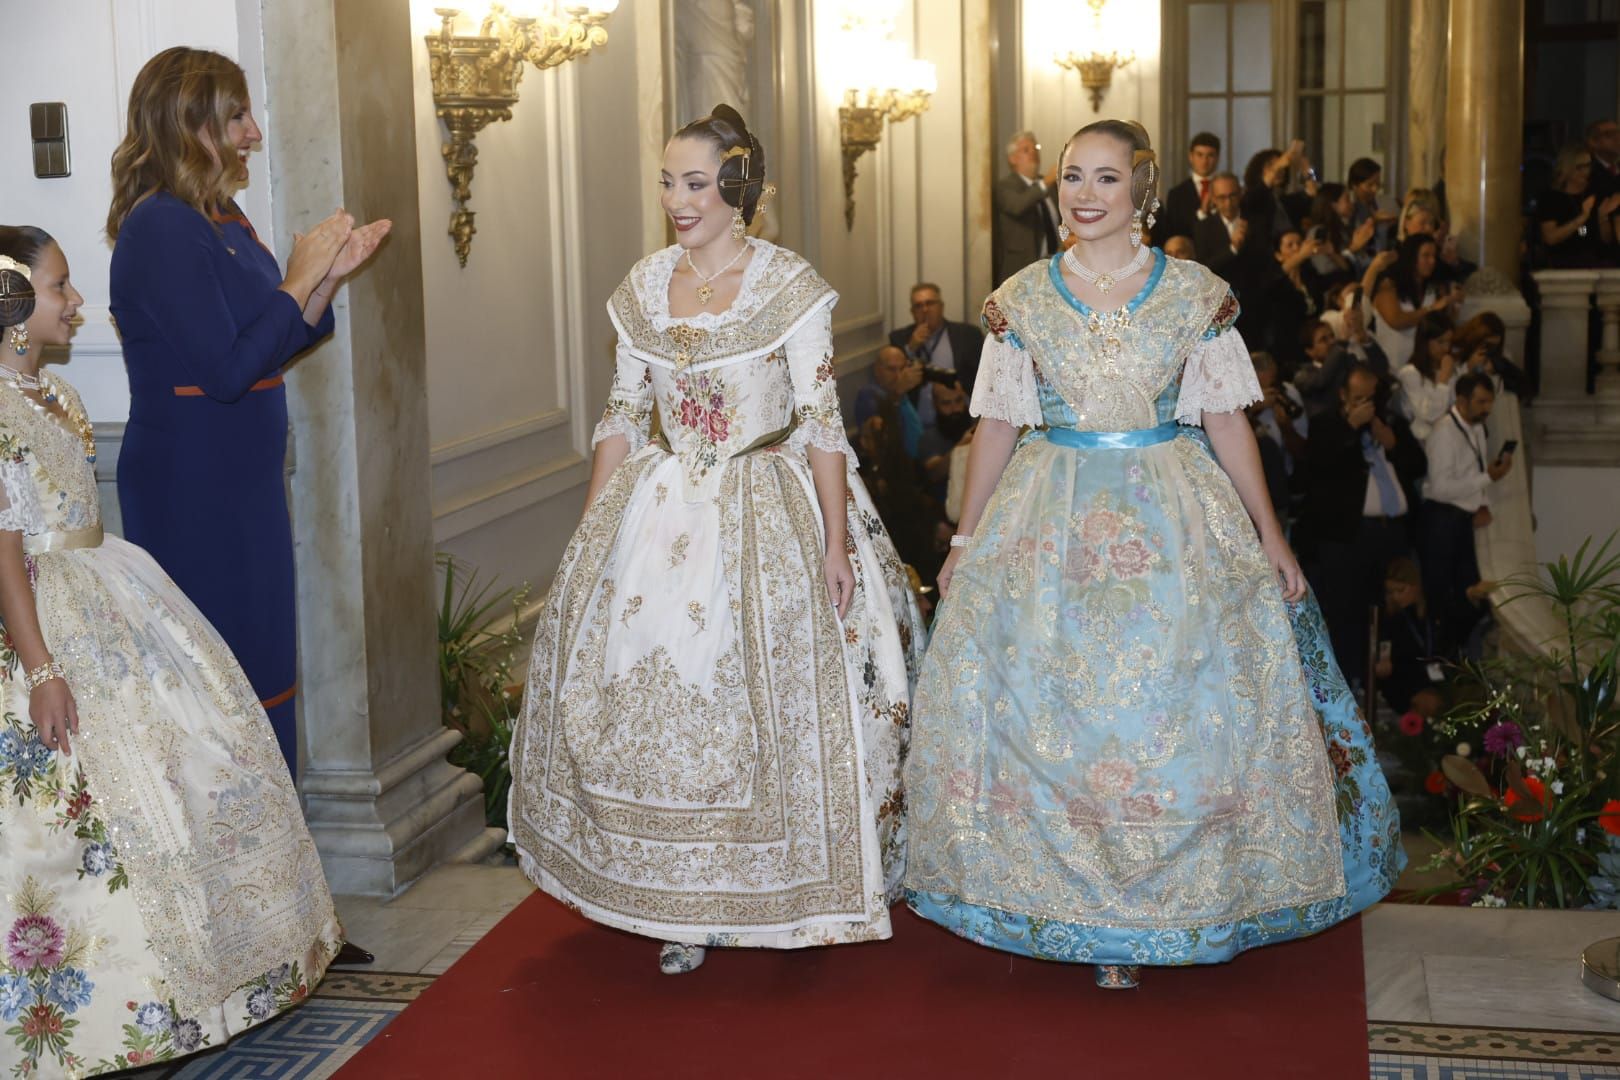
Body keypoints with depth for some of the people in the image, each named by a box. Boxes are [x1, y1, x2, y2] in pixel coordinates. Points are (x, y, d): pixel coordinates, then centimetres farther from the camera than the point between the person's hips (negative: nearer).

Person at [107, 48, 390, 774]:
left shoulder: (220, 219, 10)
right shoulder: (160, 230, -18)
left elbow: (277, 347, 15)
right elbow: (227, 371, -23)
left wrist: (331, 276, 2)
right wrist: (300, 279, -15)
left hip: (245, 482, 9)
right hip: (191, 489, -9)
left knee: (261, 657, 16)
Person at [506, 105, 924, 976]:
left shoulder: (790, 286, -7)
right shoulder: (643, 288, 6)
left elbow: (823, 423, -8)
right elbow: (622, 416, 11)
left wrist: (835, 542, -13)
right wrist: (591, 536, 8)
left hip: (768, 515, -4)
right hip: (660, 512, 4)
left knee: (770, 695, 0)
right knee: (650, 693, 4)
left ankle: (775, 896, 19)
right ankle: (686, 904, 17)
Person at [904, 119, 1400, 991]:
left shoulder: (1197, 294, 0)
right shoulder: (1020, 301, 2)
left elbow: (1227, 421, 3)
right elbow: (997, 427, 6)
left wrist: (1270, 535, 2)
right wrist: (964, 542, 6)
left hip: (1174, 524, 0)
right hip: (1051, 526, 1)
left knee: (1180, 711, 1)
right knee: (1044, 712, 0)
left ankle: (1151, 902, 18)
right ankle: (1071, 901, 17)